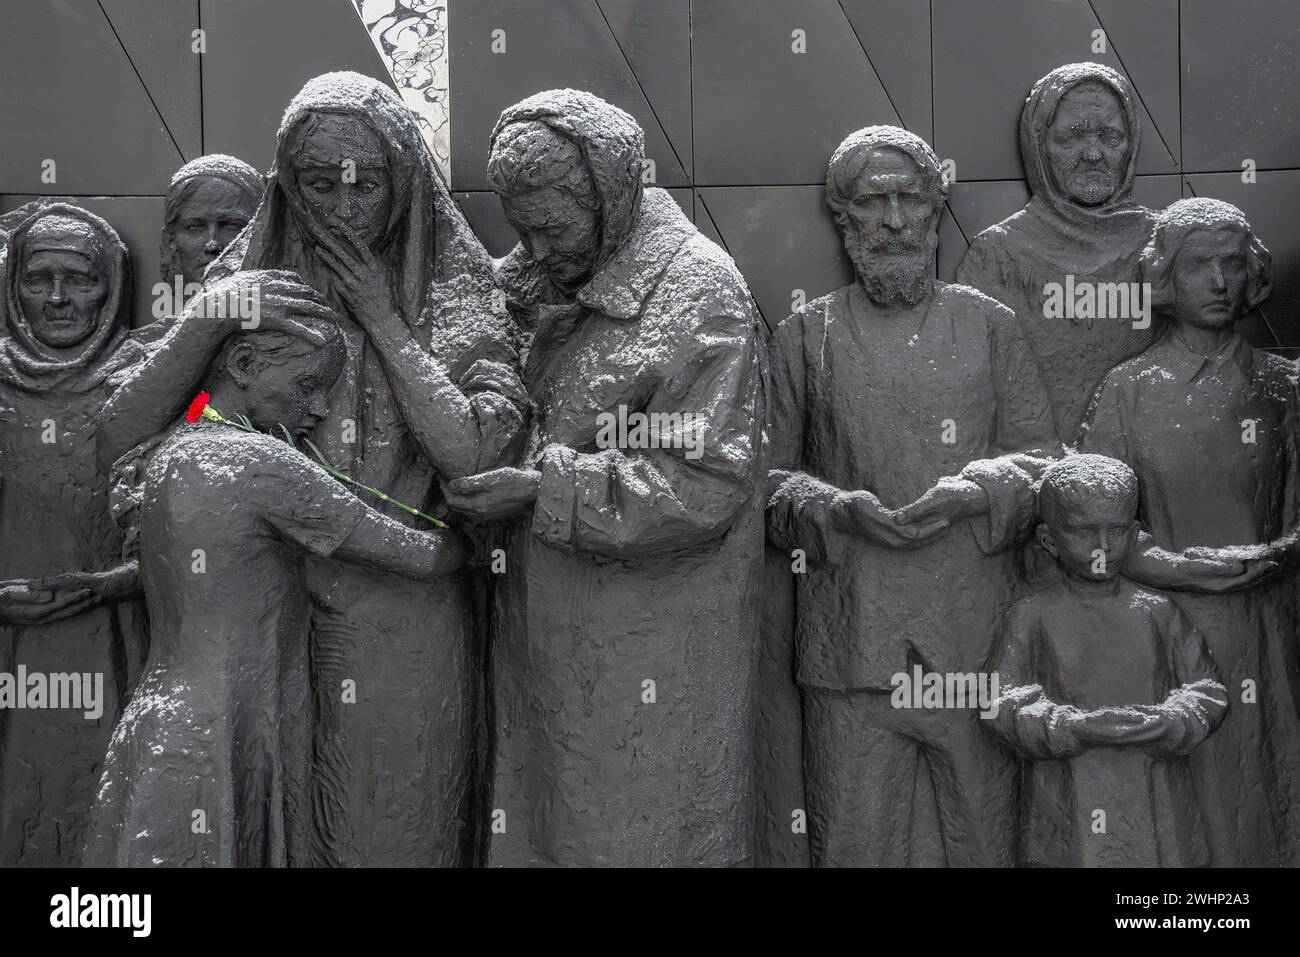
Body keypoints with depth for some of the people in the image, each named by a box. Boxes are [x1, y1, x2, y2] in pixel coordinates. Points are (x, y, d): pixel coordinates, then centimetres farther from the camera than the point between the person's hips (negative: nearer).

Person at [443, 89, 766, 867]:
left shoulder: (699, 291, -12)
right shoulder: (551, 288, 10)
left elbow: (705, 485, -18)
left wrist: (543, 491, -21)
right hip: (553, 646, 7)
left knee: (648, 836, 3)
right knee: (543, 825, 12)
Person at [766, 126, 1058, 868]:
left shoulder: (992, 327, 11)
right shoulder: (805, 337, 9)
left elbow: (1043, 458, 9)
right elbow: (765, 473, 7)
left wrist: (977, 490, -11)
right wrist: (832, 508, -12)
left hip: (975, 637, 1)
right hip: (852, 635, -1)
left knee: (981, 836, 5)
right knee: (855, 840, 2)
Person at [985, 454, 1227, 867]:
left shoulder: (1156, 611, 6)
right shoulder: (1032, 616, 0)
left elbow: (1206, 693, 4)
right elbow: (1003, 705, -7)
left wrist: (1163, 724, -18)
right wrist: (1078, 728, -23)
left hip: (1157, 810, 2)